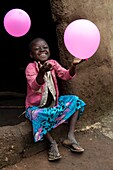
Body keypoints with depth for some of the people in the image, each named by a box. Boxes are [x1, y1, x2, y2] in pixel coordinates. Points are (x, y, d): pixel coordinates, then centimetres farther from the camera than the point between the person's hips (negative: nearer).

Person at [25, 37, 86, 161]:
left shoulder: (53, 63, 0)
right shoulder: (30, 67, -15)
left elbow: (66, 75, -11)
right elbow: (34, 86, -32)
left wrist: (73, 66, -33)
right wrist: (41, 73, -53)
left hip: (54, 102, 6)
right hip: (36, 106, -6)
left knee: (75, 100, -9)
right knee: (39, 115, -38)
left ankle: (70, 137, -11)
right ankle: (52, 143, -14)